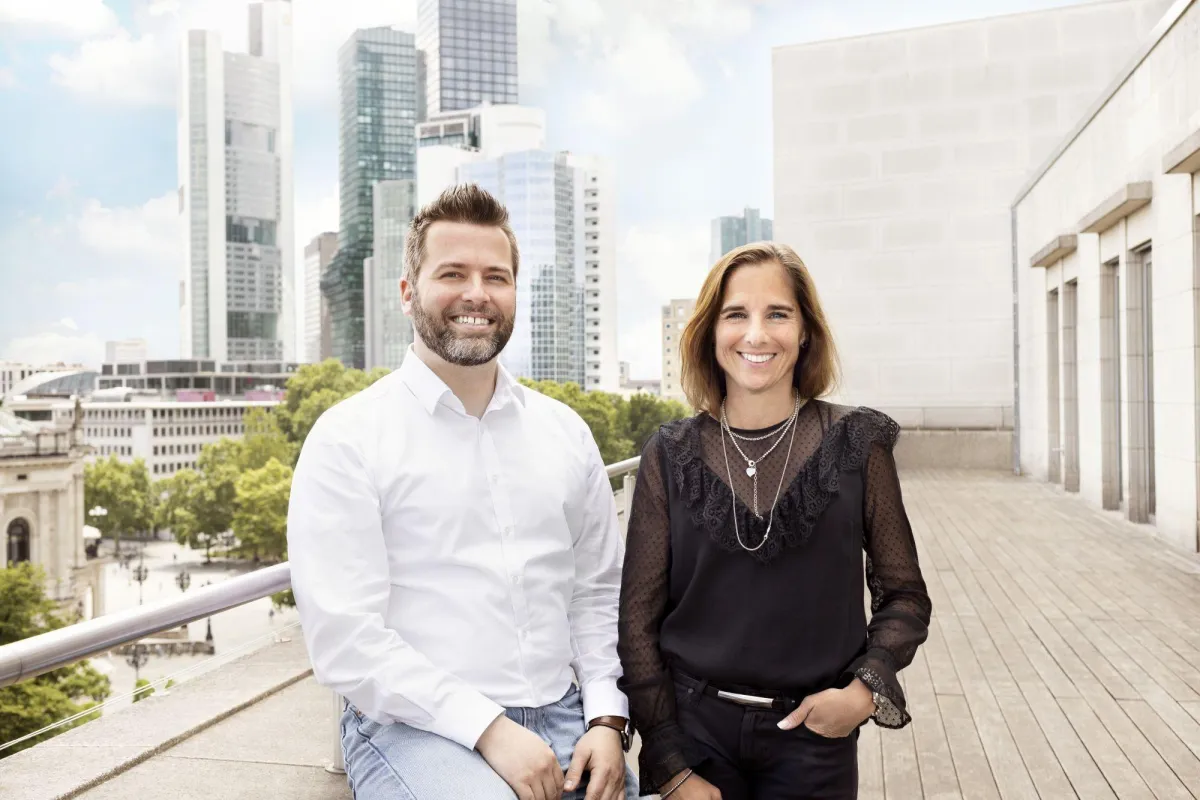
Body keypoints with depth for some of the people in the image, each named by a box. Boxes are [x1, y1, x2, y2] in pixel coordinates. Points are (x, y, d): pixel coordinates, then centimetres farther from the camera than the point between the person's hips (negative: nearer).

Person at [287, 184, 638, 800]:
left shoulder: (565, 431, 8)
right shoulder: (347, 439, -6)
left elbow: (597, 592, 10)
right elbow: (344, 639, -11)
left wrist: (607, 720, -2)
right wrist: (488, 728, -16)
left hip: (564, 719, 4)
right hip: (416, 724, -4)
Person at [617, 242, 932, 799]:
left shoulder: (856, 444, -6)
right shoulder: (671, 455, -6)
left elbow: (904, 596, 3)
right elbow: (639, 617, -4)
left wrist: (867, 688, -13)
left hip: (814, 734, 0)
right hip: (694, 729, 0)